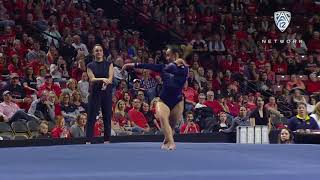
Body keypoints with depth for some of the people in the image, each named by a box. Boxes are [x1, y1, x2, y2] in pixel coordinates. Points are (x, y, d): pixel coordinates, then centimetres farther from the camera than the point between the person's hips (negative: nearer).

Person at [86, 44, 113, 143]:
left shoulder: (109, 64, 8)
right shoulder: (90, 66, 6)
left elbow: (110, 79, -2)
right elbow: (92, 79, -8)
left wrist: (105, 83, -24)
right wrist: (102, 79, -25)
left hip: (107, 92, 1)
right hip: (95, 93, -1)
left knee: (107, 117, 1)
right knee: (91, 117, -4)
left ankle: (107, 140, 6)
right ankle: (88, 140, -3)